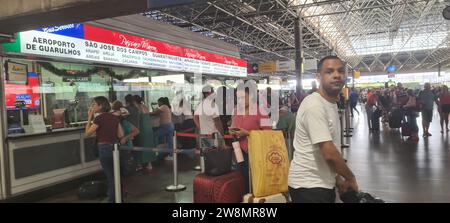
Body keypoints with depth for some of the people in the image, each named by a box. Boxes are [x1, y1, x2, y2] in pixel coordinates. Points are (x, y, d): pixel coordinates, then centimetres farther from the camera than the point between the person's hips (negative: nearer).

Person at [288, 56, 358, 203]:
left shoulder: (332, 104, 10)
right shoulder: (315, 105, -21)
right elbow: (329, 154, -24)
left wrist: (338, 178, 10)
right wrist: (351, 178, -9)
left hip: (324, 183, 9)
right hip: (308, 185, -9)